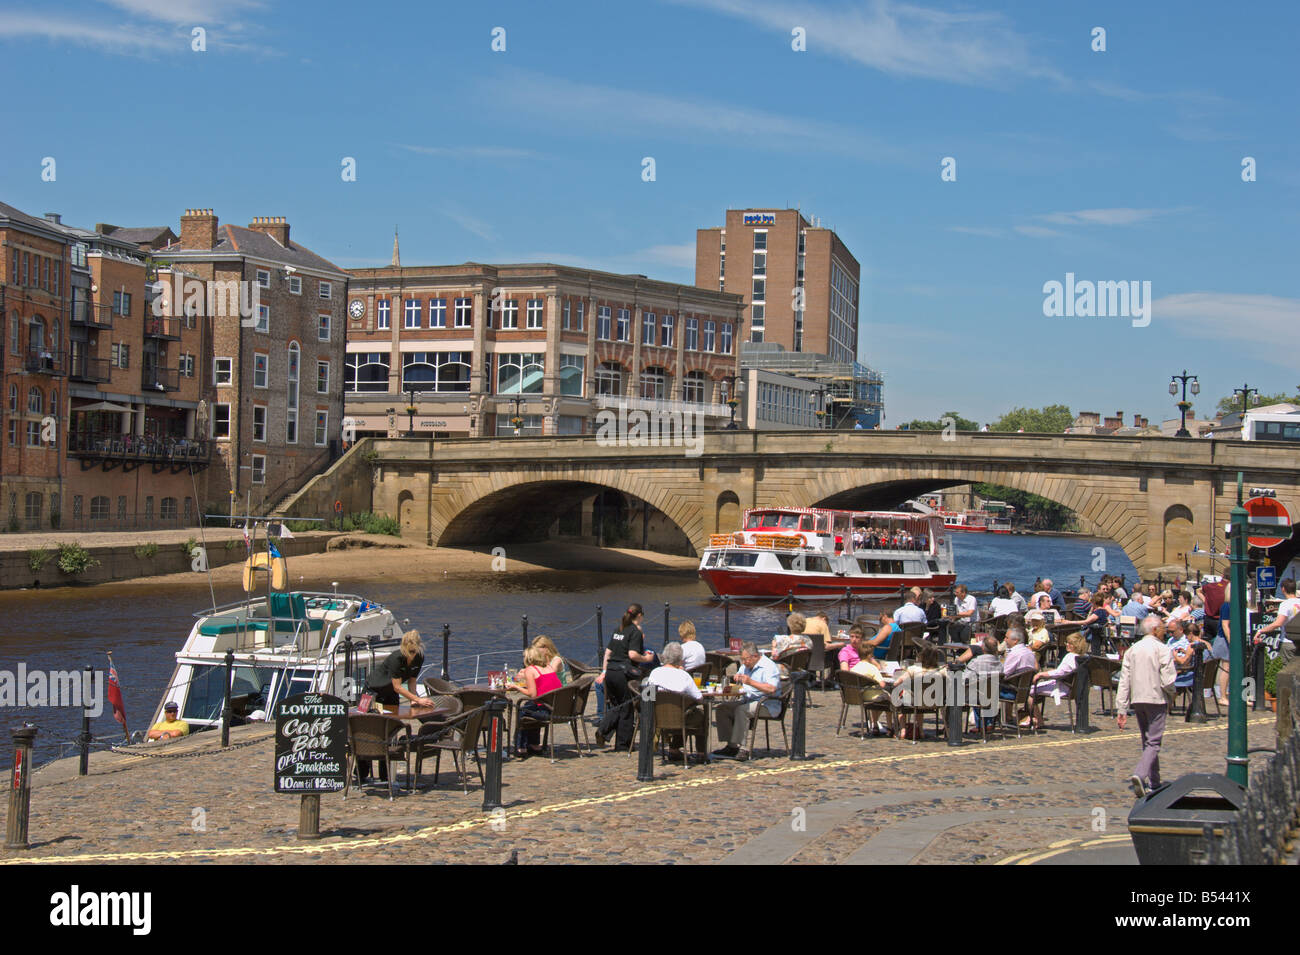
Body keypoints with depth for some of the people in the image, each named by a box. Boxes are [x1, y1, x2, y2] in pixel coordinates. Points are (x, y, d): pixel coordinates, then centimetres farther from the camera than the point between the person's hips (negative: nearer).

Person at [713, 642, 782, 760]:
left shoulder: (769, 667, -12)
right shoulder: (746, 666, 15)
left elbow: (772, 689, -26)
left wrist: (751, 682, -28)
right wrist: (737, 677, 4)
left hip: (767, 704, -9)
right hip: (747, 701, 9)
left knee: (741, 710, -33)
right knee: (722, 707, -8)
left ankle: (741, 748, -32)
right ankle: (731, 746, -12)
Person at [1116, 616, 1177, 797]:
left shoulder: (1132, 650, 9)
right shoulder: (1162, 649, -7)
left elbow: (1124, 681, 5)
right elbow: (1168, 681, -14)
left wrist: (1122, 709, 6)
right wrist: (1171, 691, 9)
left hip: (1137, 700, 6)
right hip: (1156, 699, -6)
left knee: (1147, 741, 16)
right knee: (1153, 743, -7)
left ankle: (1154, 782, 20)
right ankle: (1139, 774, -27)